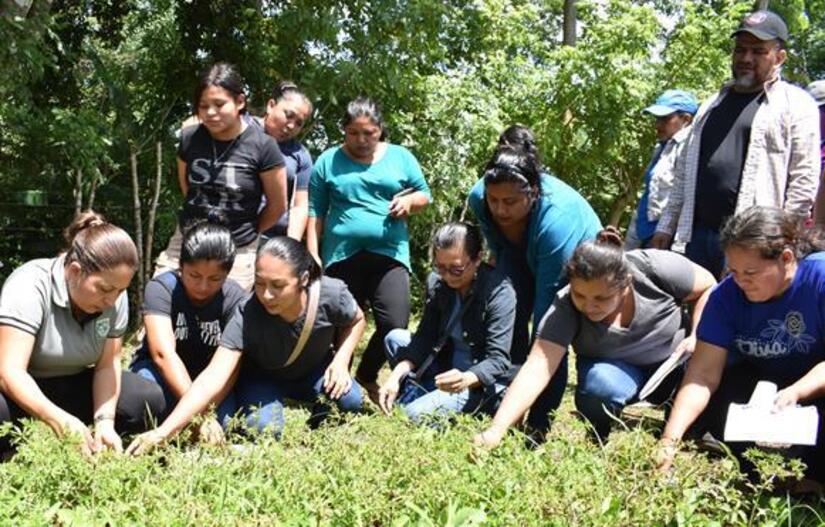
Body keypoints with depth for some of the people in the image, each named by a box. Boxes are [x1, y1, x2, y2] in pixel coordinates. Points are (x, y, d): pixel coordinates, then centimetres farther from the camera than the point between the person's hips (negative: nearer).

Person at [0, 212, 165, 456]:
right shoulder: (30, 286, -26)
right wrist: (60, 420, -46)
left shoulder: (115, 297, -9)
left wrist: (104, 421, -25)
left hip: (71, 387, 5)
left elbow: (107, 365, -8)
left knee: (150, 399, -14)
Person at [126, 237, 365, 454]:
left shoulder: (331, 294, -31)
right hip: (263, 377, -2)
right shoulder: (247, 316, -37)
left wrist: (341, 361, -23)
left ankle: (320, 412, 8)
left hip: (315, 370, 2)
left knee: (351, 401, -27)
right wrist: (162, 432, -52)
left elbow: (357, 321, -5)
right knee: (264, 428, -30)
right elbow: (213, 379, -43)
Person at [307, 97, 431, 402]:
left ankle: (366, 376, 15)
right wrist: (313, 256, 0)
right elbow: (315, 212, 6)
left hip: (389, 254, 0)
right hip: (342, 255, 0)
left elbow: (425, 195, 17)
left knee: (395, 324, -11)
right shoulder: (328, 161, 6)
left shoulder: (400, 157, 10)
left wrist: (410, 200, -6)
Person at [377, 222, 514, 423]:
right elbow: (425, 338, -4)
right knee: (394, 338, 0)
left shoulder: (499, 292, -22)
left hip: (483, 384, -7)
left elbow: (498, 360, -26)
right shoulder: (439, 284, -4)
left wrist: (465, 379, -45)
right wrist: (396, 376, -19)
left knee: (417, 413, -26)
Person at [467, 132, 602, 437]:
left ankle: (539, 425, -9)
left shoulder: (557, 219, -44)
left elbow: (547, 300, -38)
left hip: (575, 265, -4)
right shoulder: (478, 198, -28)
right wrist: (500, 267, 11)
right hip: (522, 257, 5)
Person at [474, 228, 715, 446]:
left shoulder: (654, 268, -27)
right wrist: (495, 431, -45)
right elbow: (537, 368, -35)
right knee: (599, 383, -35)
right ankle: (601, 436, -2)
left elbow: (708, 287, -9)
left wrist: (698, 338, -23)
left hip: (674, 357, 2)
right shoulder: (564, 308, -27)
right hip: (617, 369, -2)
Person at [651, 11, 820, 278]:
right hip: (699, 234, 6)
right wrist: (666, 226, 16)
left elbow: (804, 180, -6)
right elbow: (686, 172, 21)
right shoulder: (713, 105, 20)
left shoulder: (795, 105, 1)